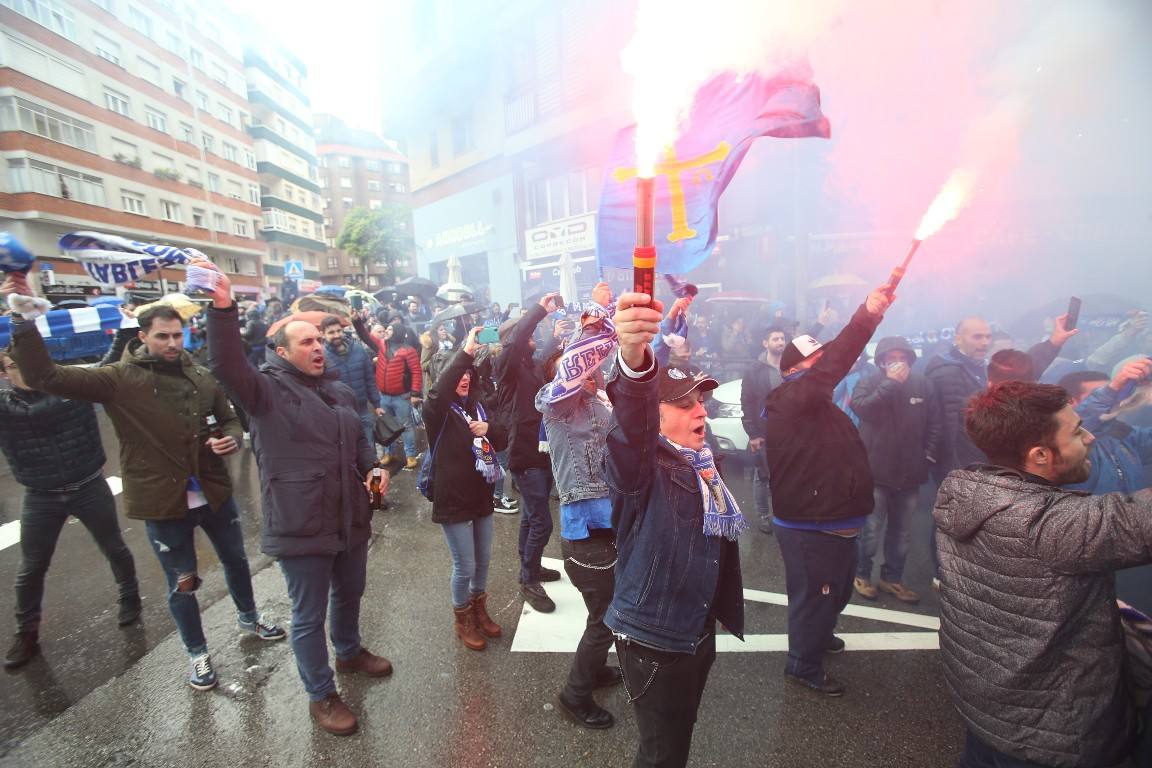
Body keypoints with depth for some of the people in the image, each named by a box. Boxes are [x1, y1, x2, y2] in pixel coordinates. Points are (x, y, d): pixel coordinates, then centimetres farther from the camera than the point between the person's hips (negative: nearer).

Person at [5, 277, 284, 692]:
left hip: (215, 492, 4)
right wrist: (24, 324, -27)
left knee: (236, 559, 22)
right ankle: (197, 652, 37)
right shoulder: (119, 379, -9)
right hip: (163, 503, -3)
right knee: (181, 583, 13)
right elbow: (45, 377, -17)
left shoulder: (201, 376, 0)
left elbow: (228, 417, 10)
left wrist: (231, 439, -11)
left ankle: (249, 616, 50)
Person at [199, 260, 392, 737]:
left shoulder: (339, 389, 10)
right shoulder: (267, 389, -11)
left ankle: (349, 651, 53)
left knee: (350, 593, 26)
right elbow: (226, 366, -31)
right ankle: (321, 696, 31)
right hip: (300, 527, -7)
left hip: (350, 518, 7)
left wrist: (372, 468, 3)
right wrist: (222, 308, -42)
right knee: (309, 616, 9)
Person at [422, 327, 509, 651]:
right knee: (465, 566, 5)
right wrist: (465, 353, -39)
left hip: (481, 496, 6)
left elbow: (503, 440, 8)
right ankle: (463, 620, 31)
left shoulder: (478, 407, 6)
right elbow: (438, 392, -36)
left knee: (483, 560, 19)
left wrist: (489, 428, -14)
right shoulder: (439, 412, -12)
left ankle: (479, 609, 43)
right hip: (453, 500, -6)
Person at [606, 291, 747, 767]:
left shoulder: (704, 466, 3)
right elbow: (630, 433, -47)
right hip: (651, 642, -7)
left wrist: (726, 609, 22)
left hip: (699, 633, 7)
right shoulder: (642, 469, -21)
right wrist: (635, 363, -65)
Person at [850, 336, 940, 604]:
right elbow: (862, 408, -24)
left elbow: (934, 422, 8)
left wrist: (929, 454, 1)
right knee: (871, 529, 2)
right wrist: (890, 383, -20)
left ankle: (892, 578, 31)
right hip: (876, 471, -4)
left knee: (902, 533, 15)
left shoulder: (922, 385, 4)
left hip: (909, 473, 4)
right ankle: (861, 574, 21)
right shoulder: (868, 384, -4)